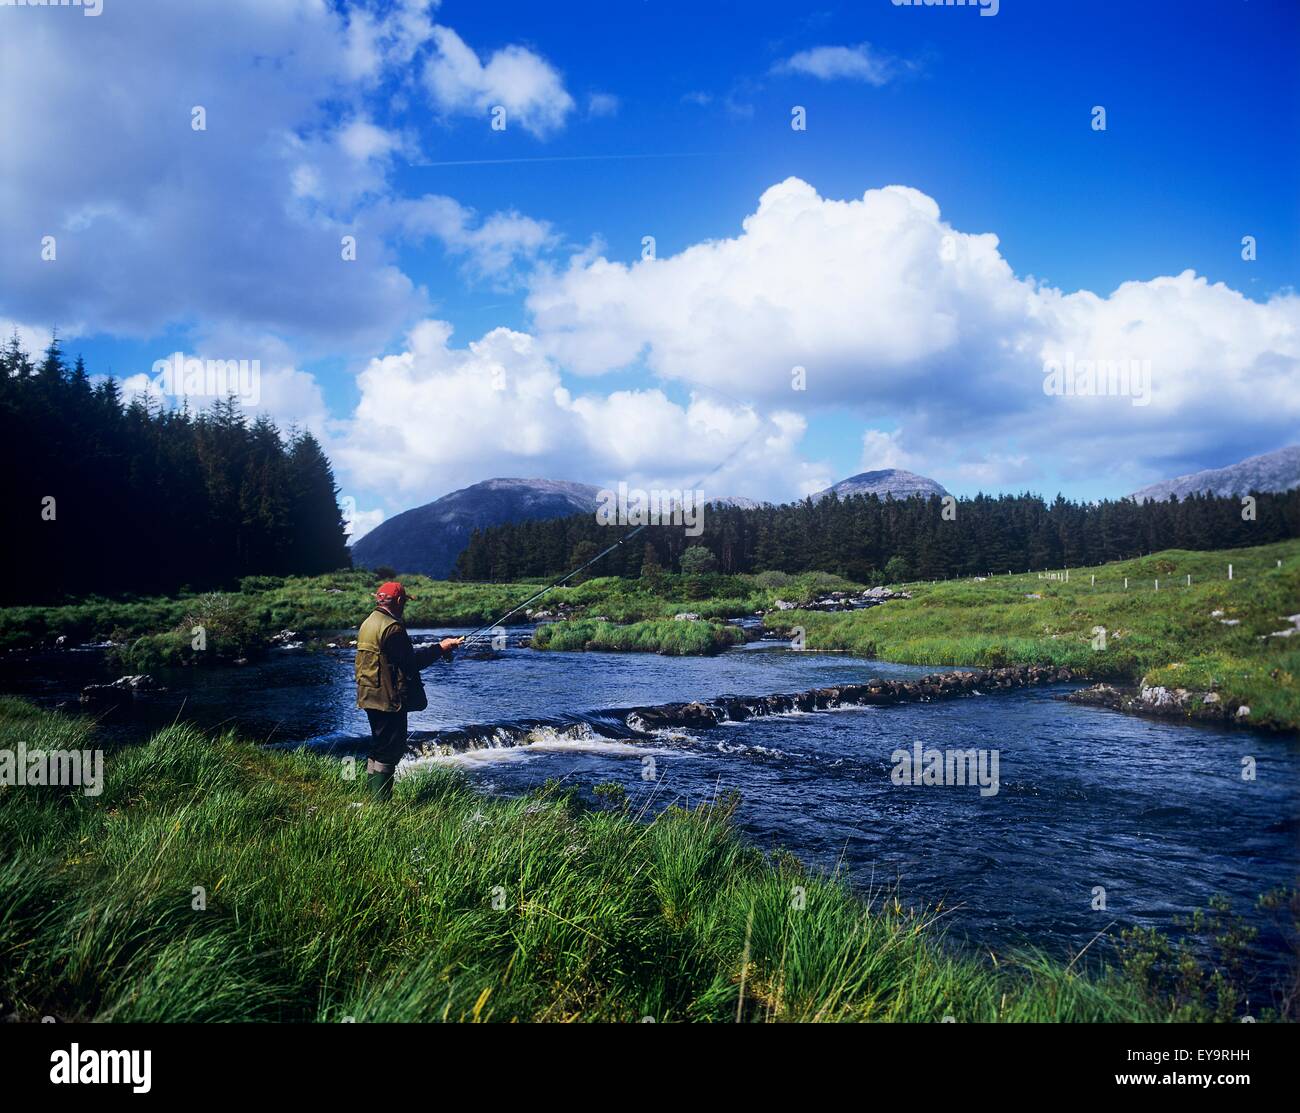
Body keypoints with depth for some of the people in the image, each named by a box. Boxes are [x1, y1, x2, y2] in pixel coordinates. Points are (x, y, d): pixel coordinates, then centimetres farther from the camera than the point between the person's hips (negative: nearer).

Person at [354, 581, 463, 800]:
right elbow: (410, 662, -19)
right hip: (389, 699, -10)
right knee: (390, 750, -3)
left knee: (379, 747, 18)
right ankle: (380, 802, -1)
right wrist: (439, 649, -10)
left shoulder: (368, 622, 12)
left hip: (369, 697, 10)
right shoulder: (392, 627, -18)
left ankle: (372, 795, 25)